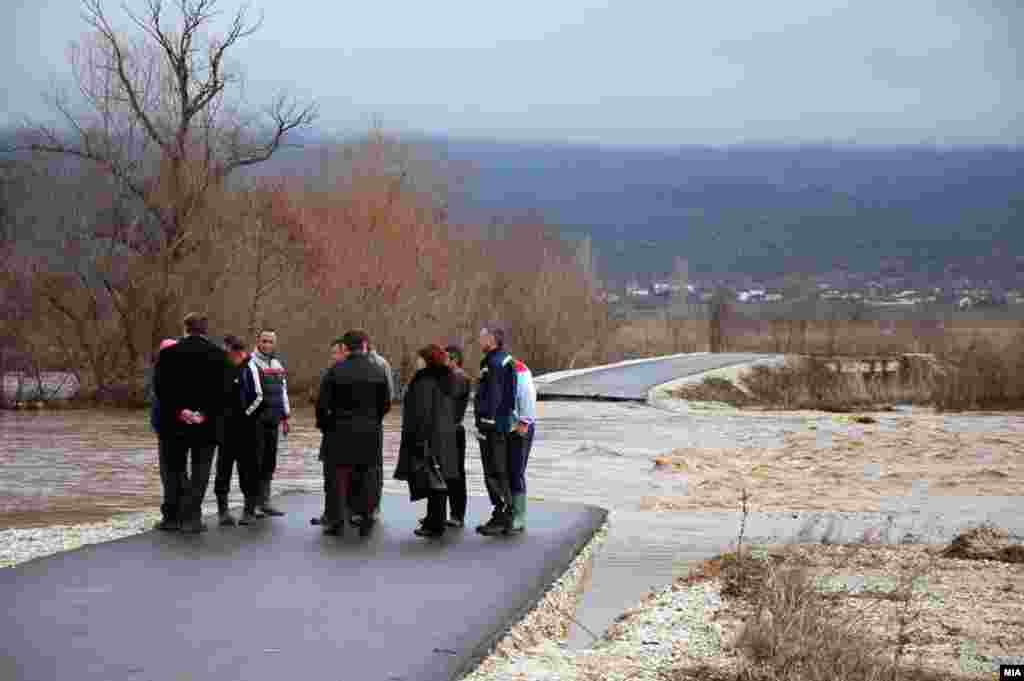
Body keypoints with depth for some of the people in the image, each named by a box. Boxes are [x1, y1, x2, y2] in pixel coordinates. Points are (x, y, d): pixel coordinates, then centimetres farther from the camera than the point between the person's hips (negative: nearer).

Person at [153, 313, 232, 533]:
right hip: (208, 424, 0)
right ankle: (191, 517, -1)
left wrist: (179, 411, -8)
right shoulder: (219, 355, -2)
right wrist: (205, 413, -10)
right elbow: (223, 389, -9)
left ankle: (172, 516, 13)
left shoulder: (169, 353, -1)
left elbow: (160, 386, -8)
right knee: (200, 470, 5)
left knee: (174, 468, 12)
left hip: (174, 423, 0)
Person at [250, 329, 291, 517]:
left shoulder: (278, 365, 17)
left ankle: (264, 500, 18)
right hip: (256, 422, -7)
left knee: (269, 463, 11)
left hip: (272, 422, 7)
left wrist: (285, 416, 21)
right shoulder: (251, 363, -8)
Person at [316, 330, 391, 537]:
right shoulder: (377, 372, 1)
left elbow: (322, 403, -8)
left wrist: (323, 424, 8)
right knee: (368, 474, 9)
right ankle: (367, 519, 11)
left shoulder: (336, 371, -8)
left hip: (342, 430, -2)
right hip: (370, 431, 2)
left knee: (341, 475, 5)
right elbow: (385, 404, 4)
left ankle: (337, 521, 7)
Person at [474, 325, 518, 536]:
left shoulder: (495, 363, -17)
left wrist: (485, 424, -19)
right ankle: (504, 518, 21)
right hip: (501, 426, 11)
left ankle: (501, 519, -1)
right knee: (499, 473, 15)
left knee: (495, 474, -5)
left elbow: (492, 398, -21)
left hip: (493, 426, -11)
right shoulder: (505, 360, 15)